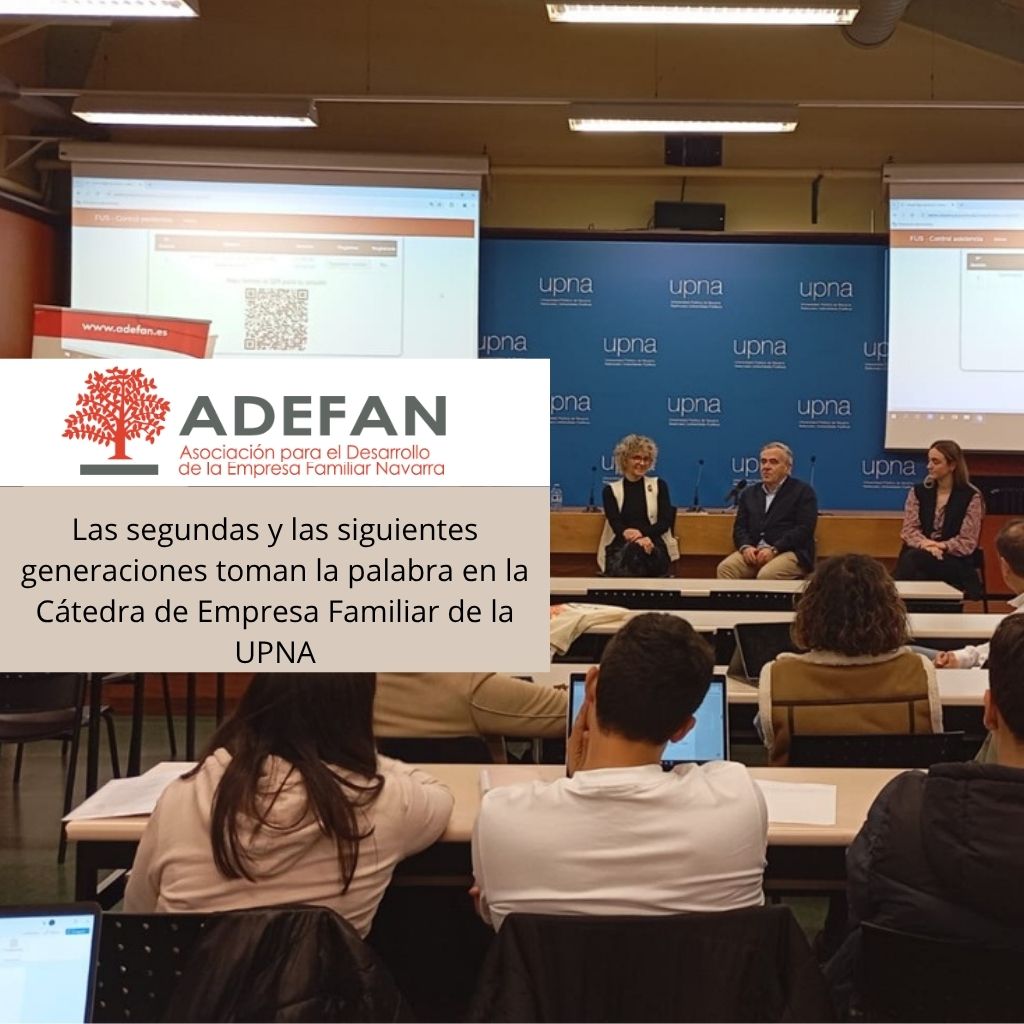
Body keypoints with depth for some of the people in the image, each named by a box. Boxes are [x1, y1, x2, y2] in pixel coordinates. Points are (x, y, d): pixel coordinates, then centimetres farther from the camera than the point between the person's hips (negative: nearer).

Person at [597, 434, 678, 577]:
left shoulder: (659, 486, 17)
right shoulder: (611, 490, 15)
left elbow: (665, 522, 4)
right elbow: (616, 525, -1)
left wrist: (641, 532, -18)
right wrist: (638, 540, -25)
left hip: (654, 547, 0)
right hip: (620, 547, 0)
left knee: (634, 550, -41)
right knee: (629, 549, -41)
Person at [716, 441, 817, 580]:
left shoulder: (803, 491, 5)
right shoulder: (749, 493, 21)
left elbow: (804, 529, -7)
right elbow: (740, 527, 14)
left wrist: (774, 550, -18)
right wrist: (745, 547, -10)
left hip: (790, 553, -4)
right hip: (753, 552, 4)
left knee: (766, 575, -35)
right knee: (725, 568, -25)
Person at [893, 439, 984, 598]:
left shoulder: (970, 496, 0)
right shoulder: (918, 491, 12)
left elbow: (967, 542, -4)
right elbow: (908, 529, 2)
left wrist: (942, 546, -20)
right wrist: (925, 544, -18)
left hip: (955, 563, -3)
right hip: (920, 553, 3)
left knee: (913, 558, -33)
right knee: (909, 557, -35)